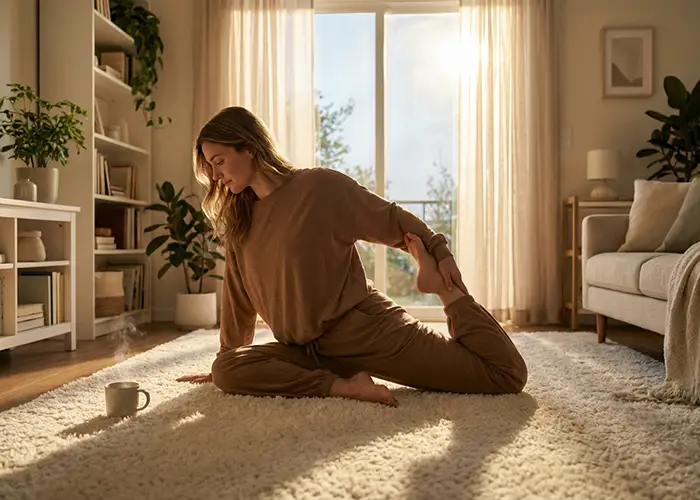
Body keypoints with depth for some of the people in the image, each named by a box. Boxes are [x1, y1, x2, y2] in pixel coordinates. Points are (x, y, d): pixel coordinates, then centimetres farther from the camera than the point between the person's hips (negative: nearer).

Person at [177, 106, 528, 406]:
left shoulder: (320, 186, -11)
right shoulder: (238, 221, 9)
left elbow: (392, 222, 0)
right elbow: (237, 296, 18)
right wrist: (226, 359, 23)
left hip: (366, 330, -5)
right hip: (306, 350, 6)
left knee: (508, 375, -11)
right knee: (226, 370, -22)